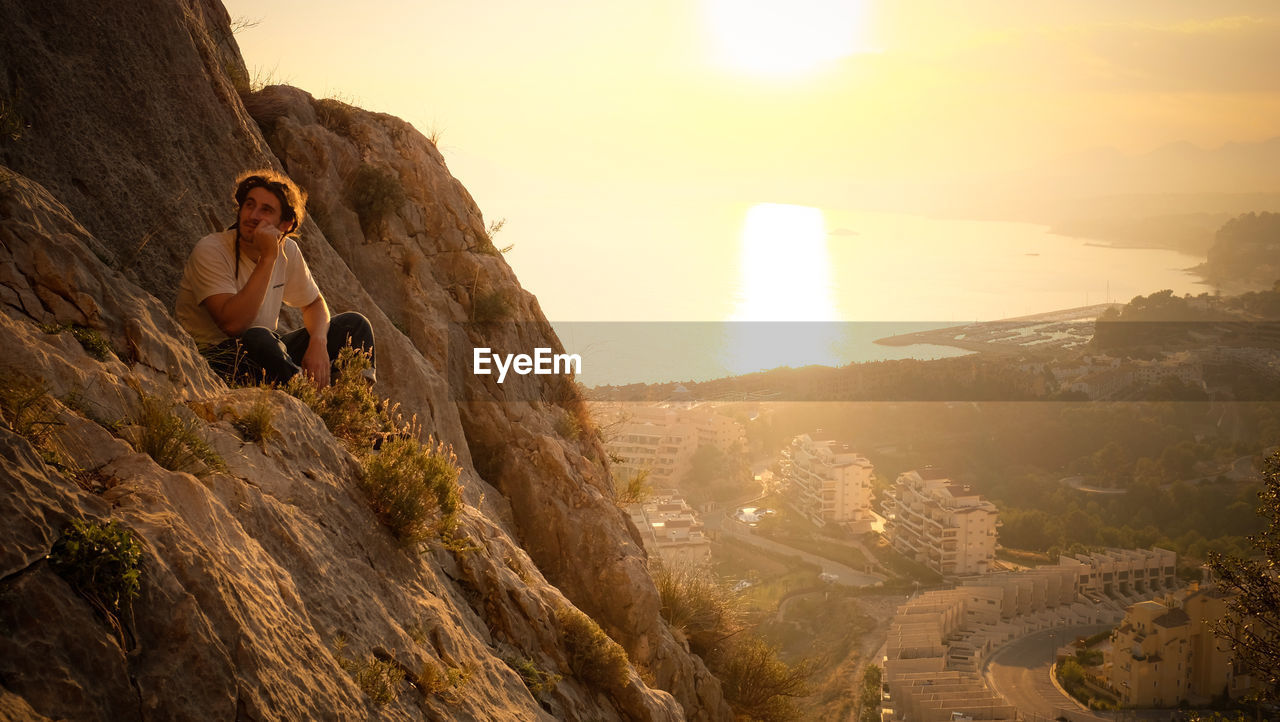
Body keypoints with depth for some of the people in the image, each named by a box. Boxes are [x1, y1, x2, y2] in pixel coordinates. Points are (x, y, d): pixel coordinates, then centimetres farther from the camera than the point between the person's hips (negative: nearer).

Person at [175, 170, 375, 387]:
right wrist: (268, 257, -29)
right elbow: (232, 324, -30)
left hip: (264, 356, 7)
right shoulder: (210, 251, -18)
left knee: (354, 324, -3)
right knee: (259, 338, -38)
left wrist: (318, 343, -10)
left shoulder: (287, 250, 0)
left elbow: (314, 303, 14)